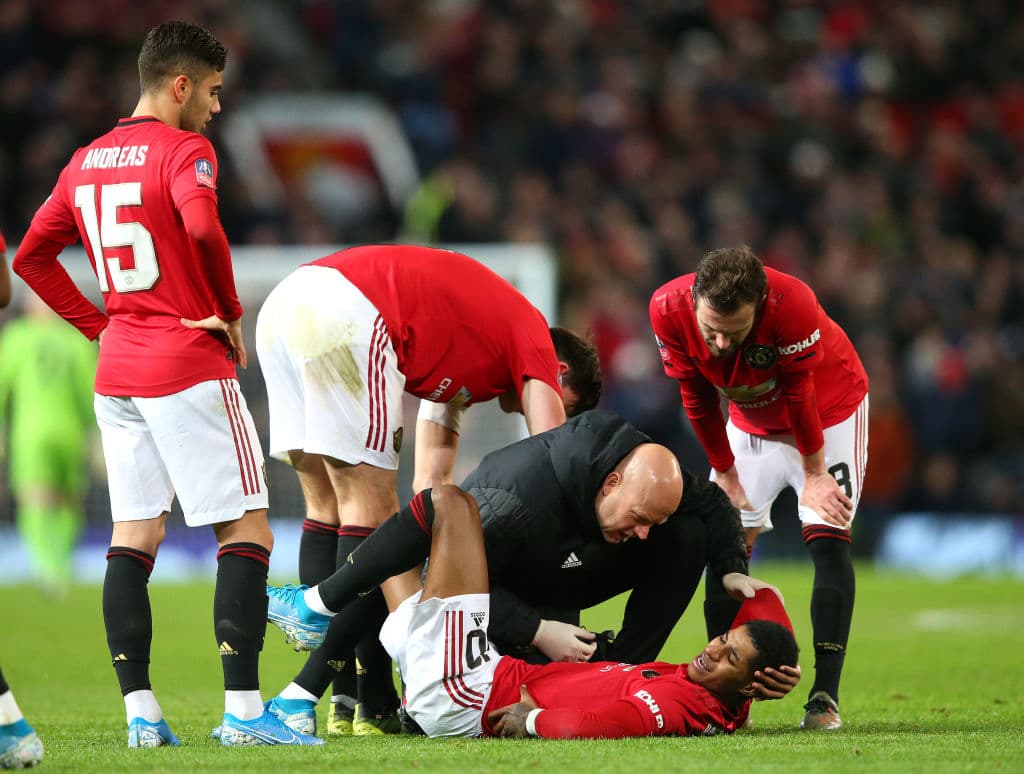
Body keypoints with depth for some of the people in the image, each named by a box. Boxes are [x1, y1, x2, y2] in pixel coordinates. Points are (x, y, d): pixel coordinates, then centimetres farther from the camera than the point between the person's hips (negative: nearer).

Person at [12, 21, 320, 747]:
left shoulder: (86, 161, 13)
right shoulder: (184, 151, -10)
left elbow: (30, 256, 17)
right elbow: (201, 227, -29)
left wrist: (99, 324, 15)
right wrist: (230, 311, -15)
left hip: (117, 373, 7)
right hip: (190, 368, -7)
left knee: (134, 536, 8)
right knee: (247, 530, -2)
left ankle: (140, 710, 4)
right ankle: (243, 708, -8)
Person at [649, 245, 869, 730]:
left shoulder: (791, 304, -40)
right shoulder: (669, 309, -29)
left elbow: (800, 395, -24)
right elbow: (699, 401, -13)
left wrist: (815, 474, -13)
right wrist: (726, 476, -5)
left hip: (829, 408, -4)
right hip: (752, 419, 4)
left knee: (827, 539, -15)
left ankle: (825, 696, -15)